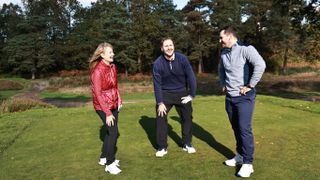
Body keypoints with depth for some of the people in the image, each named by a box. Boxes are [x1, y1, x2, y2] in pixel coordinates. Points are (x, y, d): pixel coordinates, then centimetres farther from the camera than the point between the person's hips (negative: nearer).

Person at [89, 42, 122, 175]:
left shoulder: (112, 66, 2)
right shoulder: (98, 71, -21)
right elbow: (98, 94, -21)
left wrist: (119, 101, 6)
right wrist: (108, 113, -22)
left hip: (113, 104, 8)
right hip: (103, 106, -7)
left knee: (111, 131, 14)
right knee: (113, 132, -6)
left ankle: (104, 158, 31)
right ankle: (110, 164, 9)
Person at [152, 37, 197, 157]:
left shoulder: (182, 59, -16)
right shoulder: (158, 63, -16)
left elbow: (190, 76, -10)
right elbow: (157, 84, -13)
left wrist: (192, 95, -10)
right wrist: (160, 102, -15)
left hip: (182, 93, 1)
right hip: (165, 94, -1)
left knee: (187, 118, 8)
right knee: (160, 118, -5)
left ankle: (187, 144, 26)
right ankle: (162, 147, 9)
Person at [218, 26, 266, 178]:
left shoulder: (245, 49, -14)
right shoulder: (223, 53, 10)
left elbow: (260, 65, -28)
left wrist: (250, 86, -23)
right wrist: (222, 84, 16)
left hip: (244, 97, -7)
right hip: (229, 97, 7)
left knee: (244, 129, -7)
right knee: (236, 128, 14)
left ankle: (248, 163, 5)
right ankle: (240, 156, 29)